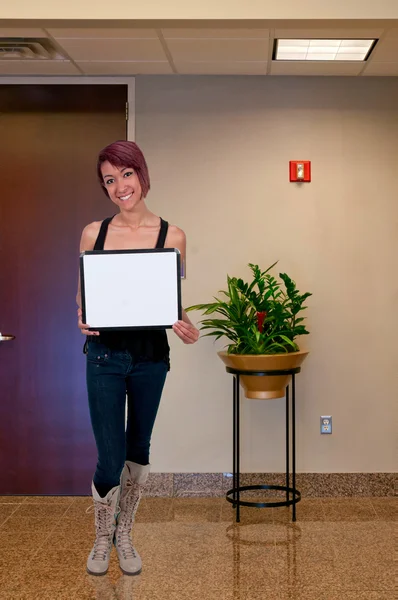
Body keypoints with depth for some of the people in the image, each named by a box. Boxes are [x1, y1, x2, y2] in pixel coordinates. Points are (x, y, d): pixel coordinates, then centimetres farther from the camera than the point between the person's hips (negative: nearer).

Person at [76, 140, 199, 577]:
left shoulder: (171, 236, -3)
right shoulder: (93, 233, -1)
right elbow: (81, 296, 5)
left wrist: (183, 325, -16)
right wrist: (83, 320, -16)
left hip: (151, 356, 1)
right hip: (105, 356, -1)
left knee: (138, 450, 14)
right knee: (110, 458, -2)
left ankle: (124, 535, 34)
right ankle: (102, 537, 25)